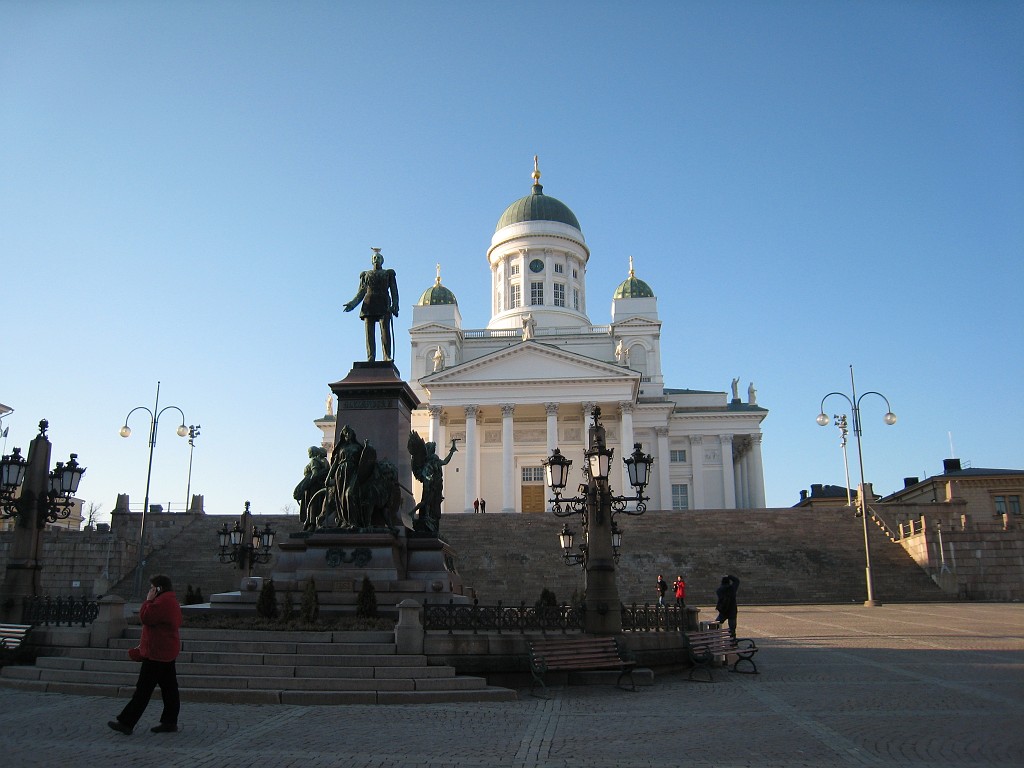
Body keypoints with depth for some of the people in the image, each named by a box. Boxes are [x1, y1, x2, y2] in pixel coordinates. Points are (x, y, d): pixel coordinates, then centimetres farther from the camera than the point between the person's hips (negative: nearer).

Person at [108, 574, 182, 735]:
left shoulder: (163, 601, -18)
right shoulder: (171, 600, 17)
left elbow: (145, 617, -21)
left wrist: (148, 600, -9)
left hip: (157, 653, -10)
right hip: (167, 651, 10)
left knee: (143, 689, -4)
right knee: (169, 687, 10)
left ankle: (126, 723, 1)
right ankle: (170, 722, 13)